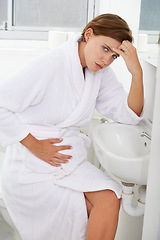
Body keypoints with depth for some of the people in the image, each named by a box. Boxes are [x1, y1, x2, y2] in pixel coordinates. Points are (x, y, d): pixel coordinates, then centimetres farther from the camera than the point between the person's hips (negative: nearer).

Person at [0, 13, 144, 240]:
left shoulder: (101, 73, 4)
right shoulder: (50, 64, -18)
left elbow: (129, 114, 1)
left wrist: (137, 72, -12)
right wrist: (35, 146, -19)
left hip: (68, 159, 6)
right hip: (30, 168, -6)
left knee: (110, 198, -19)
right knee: (105, 204, -17)